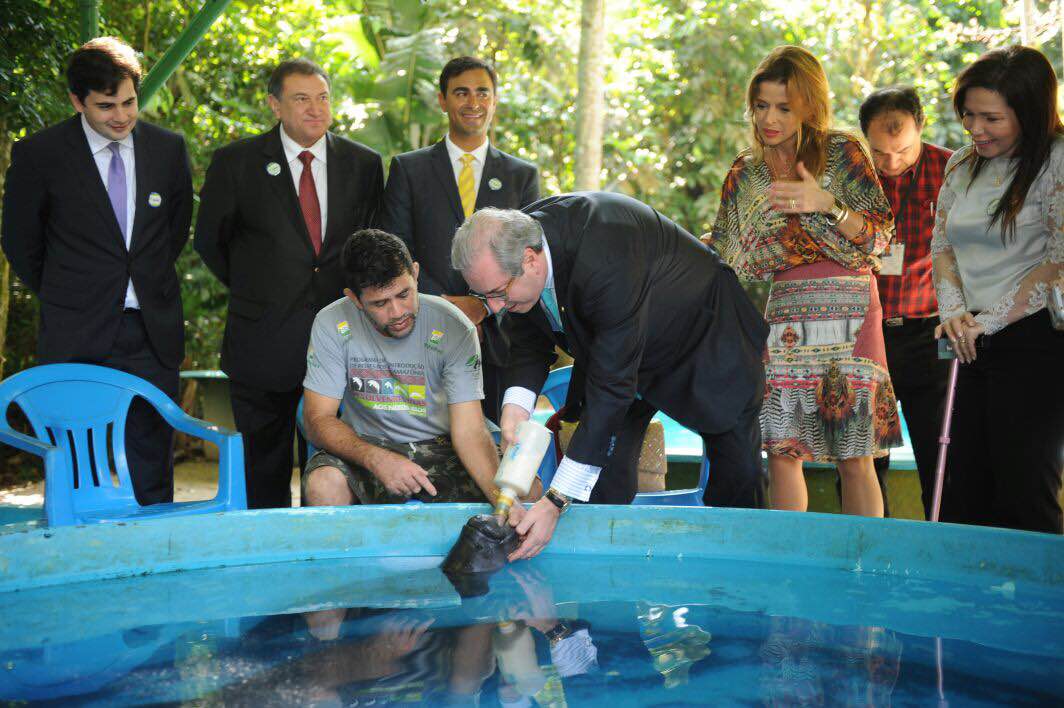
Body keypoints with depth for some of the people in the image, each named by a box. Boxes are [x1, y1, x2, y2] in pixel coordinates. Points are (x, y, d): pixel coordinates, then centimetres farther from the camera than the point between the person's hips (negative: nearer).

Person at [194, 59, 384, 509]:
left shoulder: (364, 164, 6)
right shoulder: (236, 162, 0)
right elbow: (209, 241, 9)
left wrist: (347, 299, 7)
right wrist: (252, 291, 10)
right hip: (262, 344, -1)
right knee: (263, 475, 7)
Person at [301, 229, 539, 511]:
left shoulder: (454, 328, -16)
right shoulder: (332, 325, -13)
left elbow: (469, 430, -18)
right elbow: (318, 419, -12)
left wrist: (501, 495, -37)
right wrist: (376, 458, -31)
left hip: (439, 446, 0)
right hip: (365, 445, 1)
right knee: (323, 485, -33)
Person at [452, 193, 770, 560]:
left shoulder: (604, 261, -44)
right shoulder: (509, 249, -22)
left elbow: (612, 385, -42)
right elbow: (529, 340, -4)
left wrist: (557, 500, -42)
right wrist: (515, 407, -25)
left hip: (704, 339, -5)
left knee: (739, 471, 4)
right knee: (605, 476, -7)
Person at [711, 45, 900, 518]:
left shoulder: (842, 153, 2)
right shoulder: (746, 174, 12)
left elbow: (879, 235, -5)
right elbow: (725, 259, 17)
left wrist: (827, 205, -19)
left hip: (846, 316, -3)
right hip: (781, 319, 3)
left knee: (853, 457, -5)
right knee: (781, 453, -1)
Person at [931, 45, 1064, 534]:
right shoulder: (963, 165, 12)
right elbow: (942, 245, 17)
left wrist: (988, 322, -13)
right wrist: (954, 311, -1)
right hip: (975, 346, 7)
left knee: (1023, 494, -4)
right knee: (964, 495, 8)